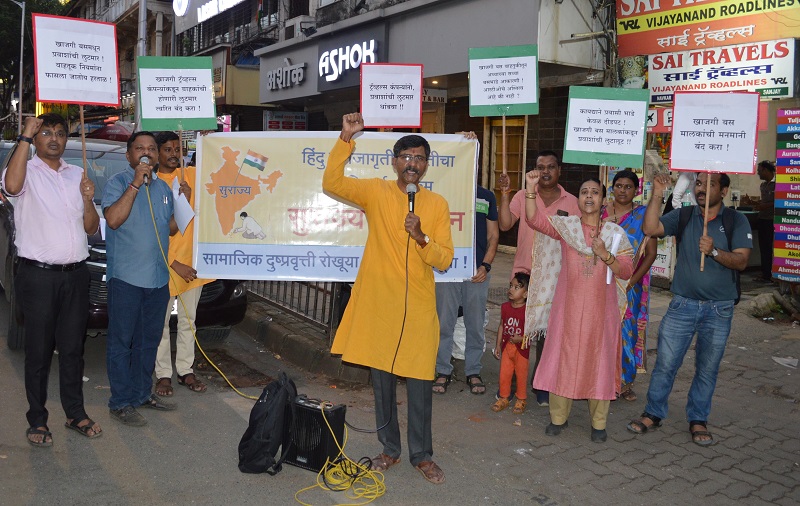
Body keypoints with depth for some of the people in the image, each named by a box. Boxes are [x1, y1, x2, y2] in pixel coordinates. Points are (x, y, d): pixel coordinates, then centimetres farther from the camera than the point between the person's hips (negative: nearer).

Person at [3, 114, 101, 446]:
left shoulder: (78, 175, 14)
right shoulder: (27, 172, -2)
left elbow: (91, 229, 14)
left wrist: (88, 200, -5)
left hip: (76, 274, 5)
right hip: (38, 276, -4)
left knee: (73, 349, 12)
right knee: (39, 352, 4)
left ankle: (75, 413, 23)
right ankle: (37, 421, 15)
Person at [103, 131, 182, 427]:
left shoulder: (163, 188, 14)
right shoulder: (118, 183, -5)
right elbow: (113, 219, -21)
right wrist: (136, 183, -22)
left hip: (158, 277, 7)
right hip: (126, 277, -6)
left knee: (149, 341, 15)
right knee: (121, 341, 0)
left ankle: (143, 393, 26)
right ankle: (121, 402, 7)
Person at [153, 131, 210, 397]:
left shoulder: (191, 175, 6)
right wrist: (174, 264, -14)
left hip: (192, 260, 4)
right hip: (164, 263, -4)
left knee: (188, 320, 13)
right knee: (161, 322, 6)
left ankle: (185, 370, 23)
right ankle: (163, 374, 16)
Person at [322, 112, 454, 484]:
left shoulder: (437, 205, 2)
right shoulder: (376, 192, 1)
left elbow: (445, 260, -1)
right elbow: (331, 183, -12)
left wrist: (421, 237, -19)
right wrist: (346, 139, -18)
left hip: (418, 307, 0)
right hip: (378, 303, 0)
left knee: (420, 383, 4)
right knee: (382, 379, 10)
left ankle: (421, 455, 22)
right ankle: (390, 449, 27)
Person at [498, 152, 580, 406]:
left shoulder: (571, 202, 5)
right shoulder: (523, 196, 4)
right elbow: (505, 224, -9)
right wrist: (505, 194, -15)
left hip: (555, 277, 0)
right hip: (524, 272, 0)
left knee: (547, 330, 4)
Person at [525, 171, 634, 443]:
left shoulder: (615, 233, 3)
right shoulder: (565, 225, 3)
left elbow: (627, 271, 0)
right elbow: (534, 219, -11)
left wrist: (605, 255, -16)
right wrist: (531, 189, -22)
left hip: (601, 308, 0)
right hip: (568, 306, 0)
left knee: (599, 361, 5)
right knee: (563, 357, 5)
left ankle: (599, 423, 20)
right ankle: (558, 417, 21)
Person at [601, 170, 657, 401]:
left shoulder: (643, 215, -1)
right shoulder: (600, 213, 5)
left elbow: (651, 252, -3)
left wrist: (632, 280, -12)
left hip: (630, 286, -1)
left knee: (626, 329, 3)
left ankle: (625, 382, 17)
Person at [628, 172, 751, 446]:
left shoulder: (736, 221, -1)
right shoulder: (684, 216, 3)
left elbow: (741, 261, -9)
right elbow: (651, 229, -12)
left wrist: (714, 251, -25)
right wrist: (657, 195, -17)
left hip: (719, 309, 0)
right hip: (683, 304, 1)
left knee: (707, 368, 10)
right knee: (665, 362, 1)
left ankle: (698, 420, 25)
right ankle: (653, 413, 15)